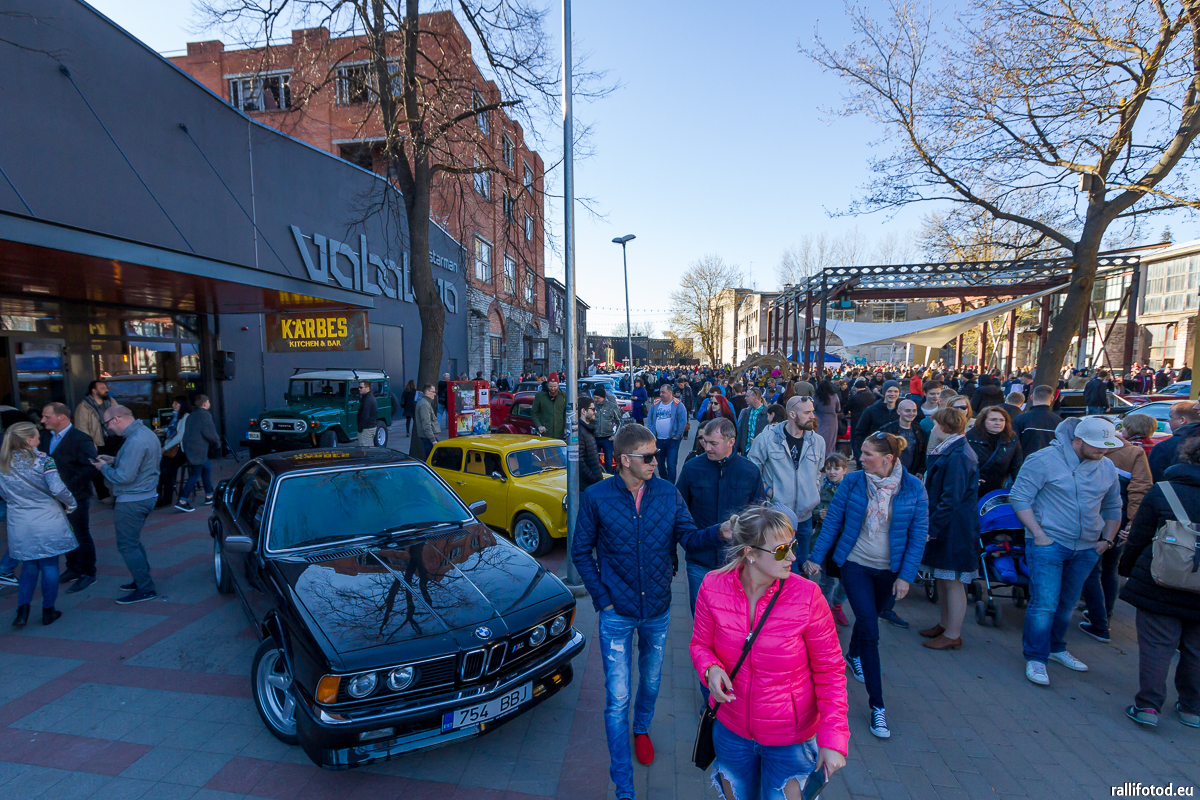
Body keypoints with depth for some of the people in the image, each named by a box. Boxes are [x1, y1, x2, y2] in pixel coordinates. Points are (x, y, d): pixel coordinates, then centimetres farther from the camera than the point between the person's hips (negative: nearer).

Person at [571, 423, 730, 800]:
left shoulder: (668, 493, -8)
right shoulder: (596, 497, -16)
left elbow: (688, 536, -8)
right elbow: (581, 552, -7)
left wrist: (720, 532, -28)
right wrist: (603, 598, -10)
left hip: (658, 610, 3)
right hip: (617, 614, -3)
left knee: (651, 681, 25)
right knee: (617, 699, 5)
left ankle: (642, 728, 57)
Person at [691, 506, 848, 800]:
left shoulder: (806, 595, -21)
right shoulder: (713, 587, -17)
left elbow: (829, 669, -11)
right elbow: (701, 643, -2)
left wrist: (833, 737, -15)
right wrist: (710, 668, -22)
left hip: (790, 740, -2)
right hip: (732, 730, 2)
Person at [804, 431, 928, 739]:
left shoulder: (913, 488, -11)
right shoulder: (852, 481, -12)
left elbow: (918, 535, -6)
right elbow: (832, 521, -5)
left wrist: (906, 576, -8)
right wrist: (816, 557, -4)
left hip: (890, 569, 2)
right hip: (856, 565, -1)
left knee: (868, 618, 21)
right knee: (869, 628, -7)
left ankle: (853, 655, 53)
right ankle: (877, 705, 6)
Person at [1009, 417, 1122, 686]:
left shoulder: (1107, 467, 7)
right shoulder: (1044, 460, -12)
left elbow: (1113, 507, 21)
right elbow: (1019, 497, -12)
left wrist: (1107, 539, 11)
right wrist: (1038, 534, -16)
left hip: (1086, 548, 6)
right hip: (1048, 544, -6)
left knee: (1068, 603, 17)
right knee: (1045, 603, -8)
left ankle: (1056, 648, 34)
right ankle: (1035, 659, 3)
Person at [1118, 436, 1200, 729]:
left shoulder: (1161, 490, -8)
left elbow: (1138, 538, -6)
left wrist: (1126, 568, 7)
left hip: (1159, 584, -3)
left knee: (1156, 645, 4)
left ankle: (1147, 705, 5)